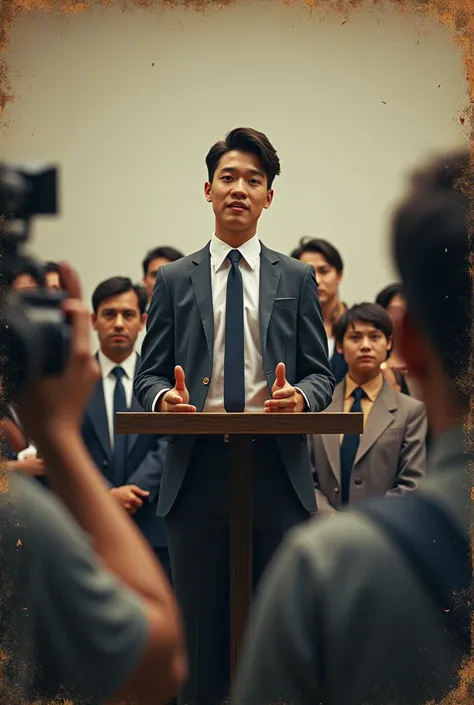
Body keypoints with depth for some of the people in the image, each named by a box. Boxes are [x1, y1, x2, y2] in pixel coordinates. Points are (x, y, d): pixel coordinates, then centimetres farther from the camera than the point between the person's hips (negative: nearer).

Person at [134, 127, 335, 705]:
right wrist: (165, 397, -13)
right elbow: (149, 375, 10)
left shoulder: (297, 278, 11)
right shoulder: (174, 280, 11)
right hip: (198, 468, 0)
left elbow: (320, 374, 9)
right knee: (200, 625, 2)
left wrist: (300, 395, -13)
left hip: (277, 468, 0)